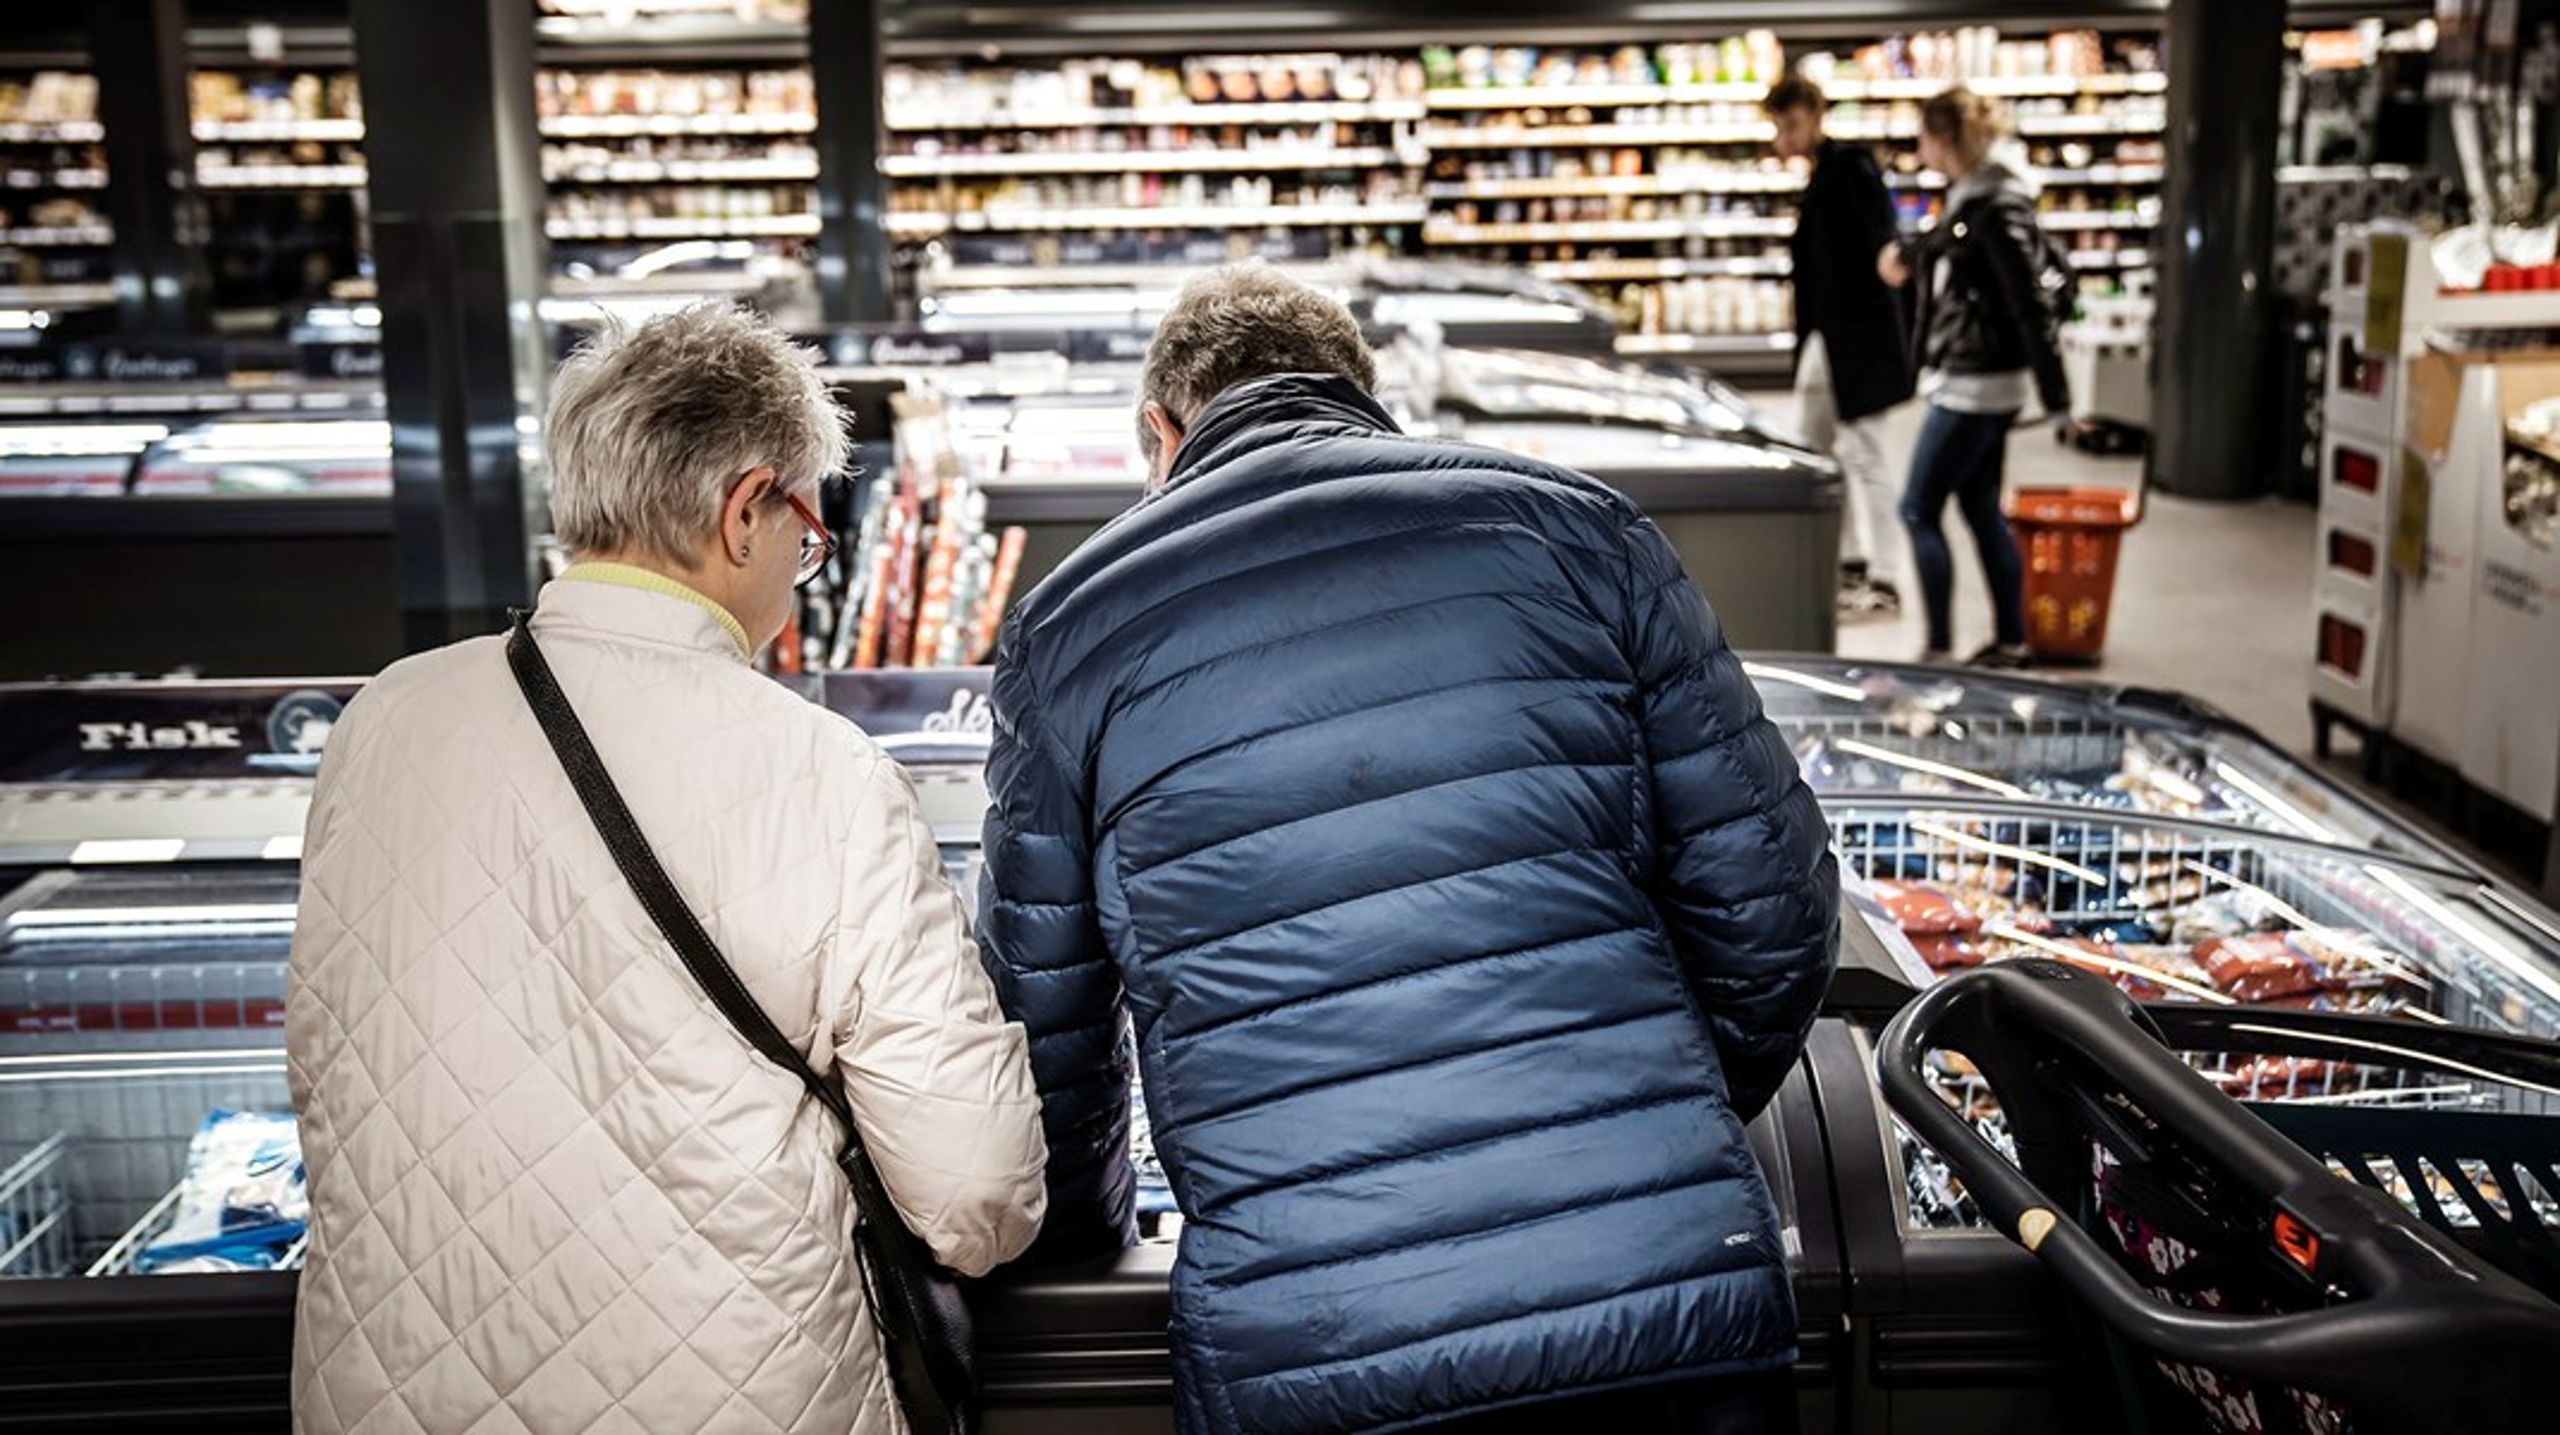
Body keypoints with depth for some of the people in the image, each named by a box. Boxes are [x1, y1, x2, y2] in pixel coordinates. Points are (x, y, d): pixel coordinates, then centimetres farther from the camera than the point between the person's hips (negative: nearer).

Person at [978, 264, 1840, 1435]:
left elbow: (1044, 1020, 12)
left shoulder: (1071, 626, 6)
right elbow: (1767, 898, 5)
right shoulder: (1574, 526, 6)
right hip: (1684, 1306, 1)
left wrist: (1083, 1242, 30)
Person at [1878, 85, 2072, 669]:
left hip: (1976, 385, -10)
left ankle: (1939, 650, -1)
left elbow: (2030, 305, -20)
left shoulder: (1997, 209, -18)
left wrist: (2057, 399, -21)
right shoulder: (1971, 196, 8)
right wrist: (1907, 255, 45)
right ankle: (2011, 641, 22)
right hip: (1974, 382, 10)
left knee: (1919, 511, -5)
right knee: (1981, 508, 14)